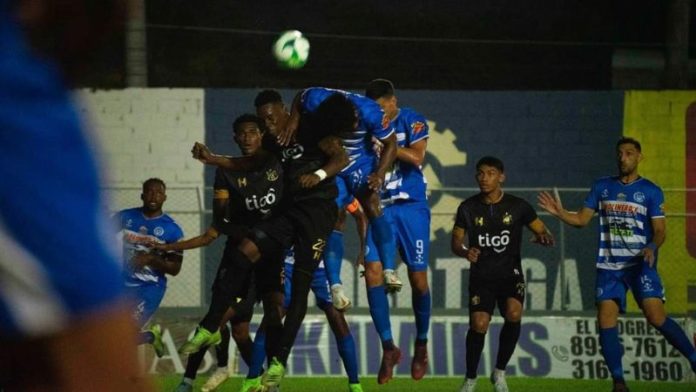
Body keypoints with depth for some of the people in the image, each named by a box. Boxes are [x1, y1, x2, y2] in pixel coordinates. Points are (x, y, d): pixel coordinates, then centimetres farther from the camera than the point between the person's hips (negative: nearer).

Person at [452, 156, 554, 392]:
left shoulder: (518, 206, -3)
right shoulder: (468, 208, -1)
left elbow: (542, 232, 4)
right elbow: (456, 242, 7)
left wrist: (543, 238, -22)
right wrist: (465, 252, -17)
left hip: (510, 273, 0)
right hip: (481, 275, 0)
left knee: (513, 313, -27)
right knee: (479, 324, -17)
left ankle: (499, 372, -6)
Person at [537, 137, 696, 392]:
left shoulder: (651, 191, 0)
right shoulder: (602, 187, 9)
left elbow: (660, 230, -3)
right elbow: (582, 219, 11)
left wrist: (652, 247, -24)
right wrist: (559, 212, -8)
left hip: (640, 264, -4)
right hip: (609, 266, 4)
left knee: (656, 316, -18)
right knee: (606, 320, -7)